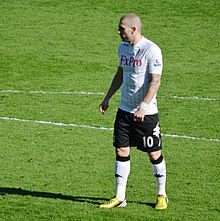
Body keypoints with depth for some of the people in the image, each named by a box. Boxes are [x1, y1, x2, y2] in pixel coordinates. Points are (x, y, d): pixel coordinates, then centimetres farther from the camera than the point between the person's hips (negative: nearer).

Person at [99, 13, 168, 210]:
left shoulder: (151, 50, -16)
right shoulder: (123, 47, 8)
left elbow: (155, 82, -20)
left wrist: (143, 106, -28)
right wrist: (107, 98, 18)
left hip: (146, 112, -6)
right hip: (124, 110, 6)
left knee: (154, 154, 3)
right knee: (121, 151, 3)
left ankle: (162, 195, 19)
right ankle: (119, 198, 8)